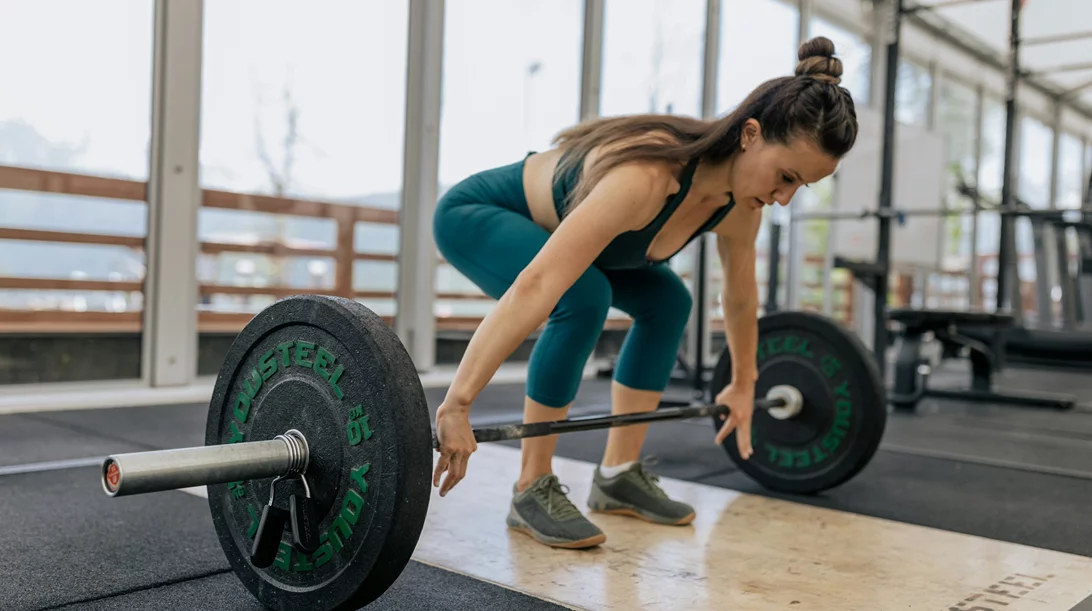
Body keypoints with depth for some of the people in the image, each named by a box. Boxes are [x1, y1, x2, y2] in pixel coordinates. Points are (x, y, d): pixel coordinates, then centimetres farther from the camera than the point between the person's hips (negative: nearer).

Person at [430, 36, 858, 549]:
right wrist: (456, 406, -50)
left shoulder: (739, 204, -15)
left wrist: (743, 383, 16)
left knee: (667, 302, 3)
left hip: (548, 224, 8)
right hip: (474, 214, -8)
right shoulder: (647, 177, -40)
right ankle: (531, 491, -16)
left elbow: (741, 295, 5)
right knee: (583, 299, -32)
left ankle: (618, 474, 10)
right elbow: (536, 287, -48)